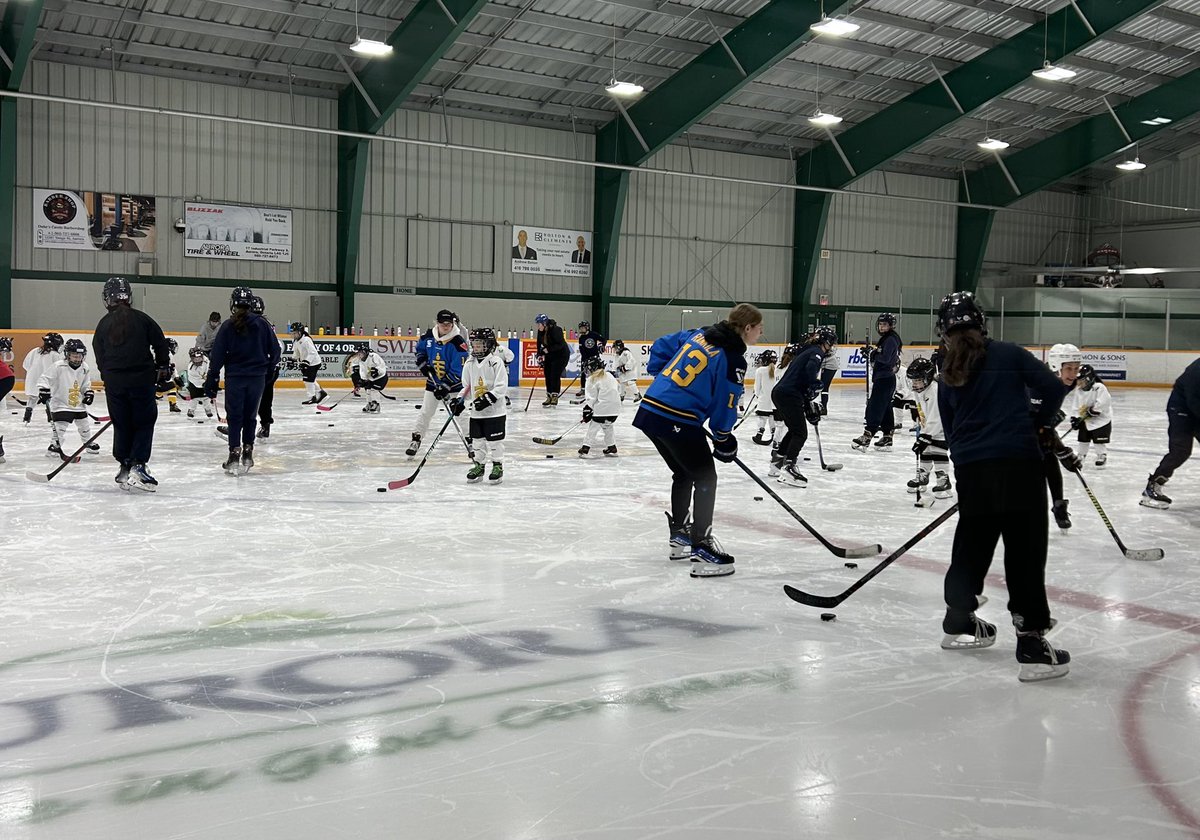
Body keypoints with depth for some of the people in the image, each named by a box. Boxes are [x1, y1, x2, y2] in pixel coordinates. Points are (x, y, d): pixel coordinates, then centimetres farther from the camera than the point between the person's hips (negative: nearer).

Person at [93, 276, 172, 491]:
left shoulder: (103, 325, 9)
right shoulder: (141, 318, 1)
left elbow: (100, 358, 11)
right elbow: (160, 343, 1)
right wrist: (163, 368, 16)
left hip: (114, 383, 3)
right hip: (141, 380, -2)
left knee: (122, 425, 13)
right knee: (144, 424, 5)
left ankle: (125, 468, 14)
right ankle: (138, 467, -7)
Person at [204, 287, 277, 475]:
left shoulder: (228, 327, -6)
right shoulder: (262, 324, -1)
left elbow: (217, 357, -6)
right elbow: (274, 350, 2)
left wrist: (211, 382, -1)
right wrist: (265, 367, 18)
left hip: (235, 378, -2)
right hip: (257, 378, 2)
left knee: (234, 417, 5)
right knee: (250, 416, 14)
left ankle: (234, 455, -1)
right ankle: (247, 454, 17)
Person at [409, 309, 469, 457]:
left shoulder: (458, 343, -23)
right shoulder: (429, 336, -7)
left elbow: (458, 371, -23)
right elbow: (419, 349, 16)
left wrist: (445, 388, -27)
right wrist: (423, 363, -2)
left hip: (453, 383, -4)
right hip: (433, 381, 4)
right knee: (425, 413, 7)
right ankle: (416, 439, 19)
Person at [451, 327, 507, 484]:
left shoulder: (496, 362, -12)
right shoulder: (469, 364, 7)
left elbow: (501, 386, -16)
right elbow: (466, 387, 15)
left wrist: (488, 398, -23)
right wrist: (459, 400, 0)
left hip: (495, 410, -6)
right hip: (476, 411, 6)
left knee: (494, 440, 0)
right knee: (478, 440, 12)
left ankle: (498, 467, 12)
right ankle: (478, 465, 25)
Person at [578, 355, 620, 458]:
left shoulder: (592, 380, -5)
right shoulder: (609, 376, 14)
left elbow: (591, 398, -7)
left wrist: (587, 411, -1)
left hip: (602, 408, -6)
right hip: (615, 407, 6)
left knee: (593, 427, 2)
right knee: (609, 427, 23)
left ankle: (585, 448, -1)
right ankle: (611, 448, 25)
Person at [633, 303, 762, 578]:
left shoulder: (699, 334, 12)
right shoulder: (733, 359, -10)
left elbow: (662, 346, 22)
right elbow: (724, 406, -7)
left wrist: (662, 376, 31)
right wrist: (724, 441, 7)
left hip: (650, 410, 9)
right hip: (678, 421, -9)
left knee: (683, 473, 23)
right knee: (705, 478, 1)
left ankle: (680, 535, 33)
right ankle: (701, 549, -4)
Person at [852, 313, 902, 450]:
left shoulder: (891, 339, -13)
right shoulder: (885, 339, 18)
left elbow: (885, 358, -23)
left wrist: (873, 351, -16)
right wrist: (871, 352, 8)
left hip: (885, 379, -11)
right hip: (882, 378, 11)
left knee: (874, 408, -12)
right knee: (885, 408, 12)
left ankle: (867, 437, -15)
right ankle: (887, 438, 16)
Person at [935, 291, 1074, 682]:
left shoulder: (947, 375, 13)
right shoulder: (1009, 354, 3)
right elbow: (1052, 389, -2)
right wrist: (1039, 424, 15)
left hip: (970, 470, 4)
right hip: (1018, 463, -4)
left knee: (972, 545, 19)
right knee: (1025, 551, -3)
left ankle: (959, 622, 33)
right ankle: (1032, 643, -4)